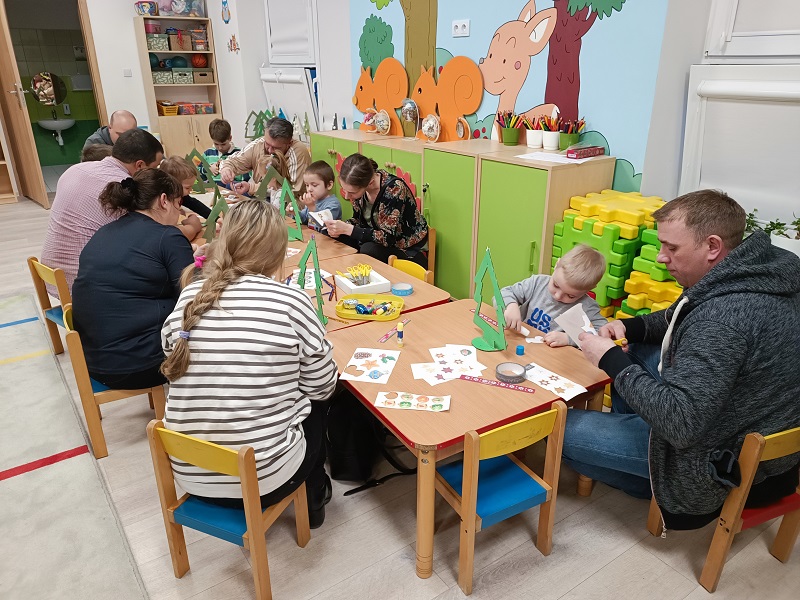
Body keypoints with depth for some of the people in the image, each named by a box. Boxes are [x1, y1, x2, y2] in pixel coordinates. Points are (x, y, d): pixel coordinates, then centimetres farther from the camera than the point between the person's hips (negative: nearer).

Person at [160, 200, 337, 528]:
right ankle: (312, 498, 42)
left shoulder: (190, 296, -5)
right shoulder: (291, 300, -16)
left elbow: (174, 358, 10)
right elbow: (322, 386, -5)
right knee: (315, 402, 25)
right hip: (263, 478, -4)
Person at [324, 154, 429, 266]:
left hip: (410, 251, -6)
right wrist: (340, 228, -15)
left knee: (368, 250, -32)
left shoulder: (394, 189, -28)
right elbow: (359, 220, 6)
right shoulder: (359, 184, -9)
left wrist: (347, 229, -31)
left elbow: (387, 238, -28)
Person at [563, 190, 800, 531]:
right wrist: (631, 327, -3)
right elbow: (686, 321, 13)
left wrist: (610, 360, -24)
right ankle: (623, 429, 30)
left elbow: (680, 424, -33)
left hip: (727, 459, -9)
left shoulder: (725, 314, -34)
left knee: (563, 429, -7)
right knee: (635, 353, 17)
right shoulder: (768, 265, -3)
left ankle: (663, 491, 15)